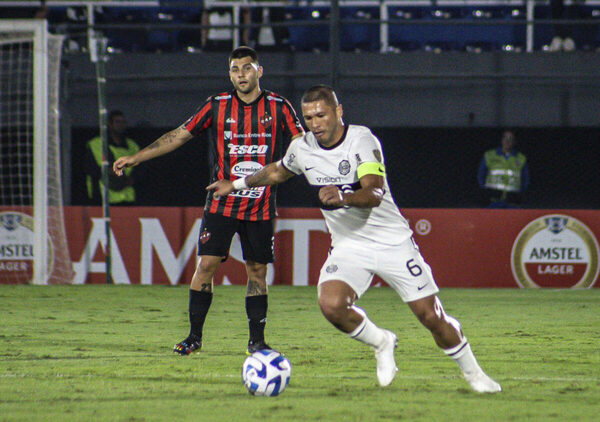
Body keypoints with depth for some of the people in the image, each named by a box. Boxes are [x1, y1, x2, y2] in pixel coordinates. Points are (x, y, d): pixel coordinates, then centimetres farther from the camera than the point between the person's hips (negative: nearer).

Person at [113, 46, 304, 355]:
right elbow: (180, 135, 7)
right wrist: (136, 158, 5)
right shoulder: (217, 106, 3)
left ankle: (256, 340, 12)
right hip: (221, 202, 0)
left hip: (261, 205, 0)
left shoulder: (278, 107, 2)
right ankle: (194, 336, 1)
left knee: (257, 271, 3)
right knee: (206, 264, -8)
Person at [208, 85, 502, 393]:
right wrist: (237, 185, 31)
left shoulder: (362, 140, -17)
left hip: (392, 240, -4)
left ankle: (473, 373, 20)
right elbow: (278, 172, 23)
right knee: (331, 304, -24)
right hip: (348, 246, 4)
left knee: (430, 315, -5)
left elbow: (374, 193, -31)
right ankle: (381, 343, 5)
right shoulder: (302, 149, -1)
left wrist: (342, 197, -50)